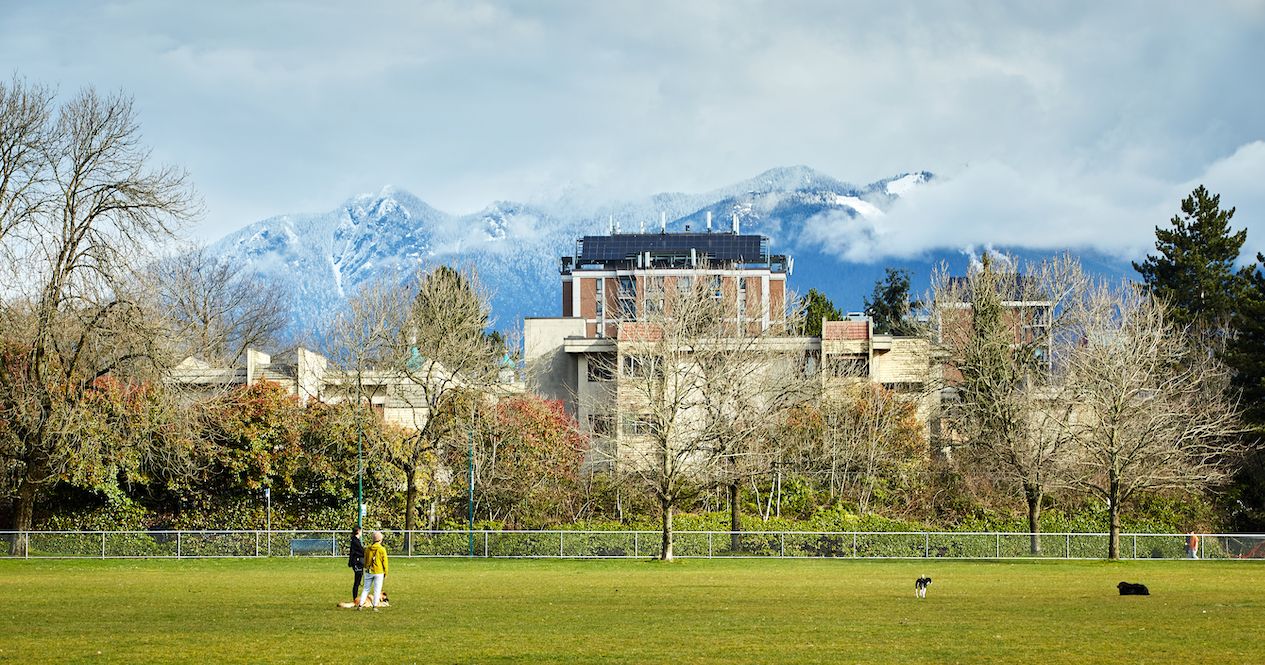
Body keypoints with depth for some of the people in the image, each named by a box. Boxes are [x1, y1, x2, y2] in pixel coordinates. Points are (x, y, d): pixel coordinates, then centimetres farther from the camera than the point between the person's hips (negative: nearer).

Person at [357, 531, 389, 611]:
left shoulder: (368, 549, 1)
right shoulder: (382, 549, -10)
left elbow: (365, 561, 11)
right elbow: (384, 562, -5)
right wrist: (385, 573, 4)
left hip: (369, 572, 3)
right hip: (379, 572, -3)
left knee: (366, 589, 11)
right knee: (377, 590, 4)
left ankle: (360, 605, 7)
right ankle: (375, 606, 1)